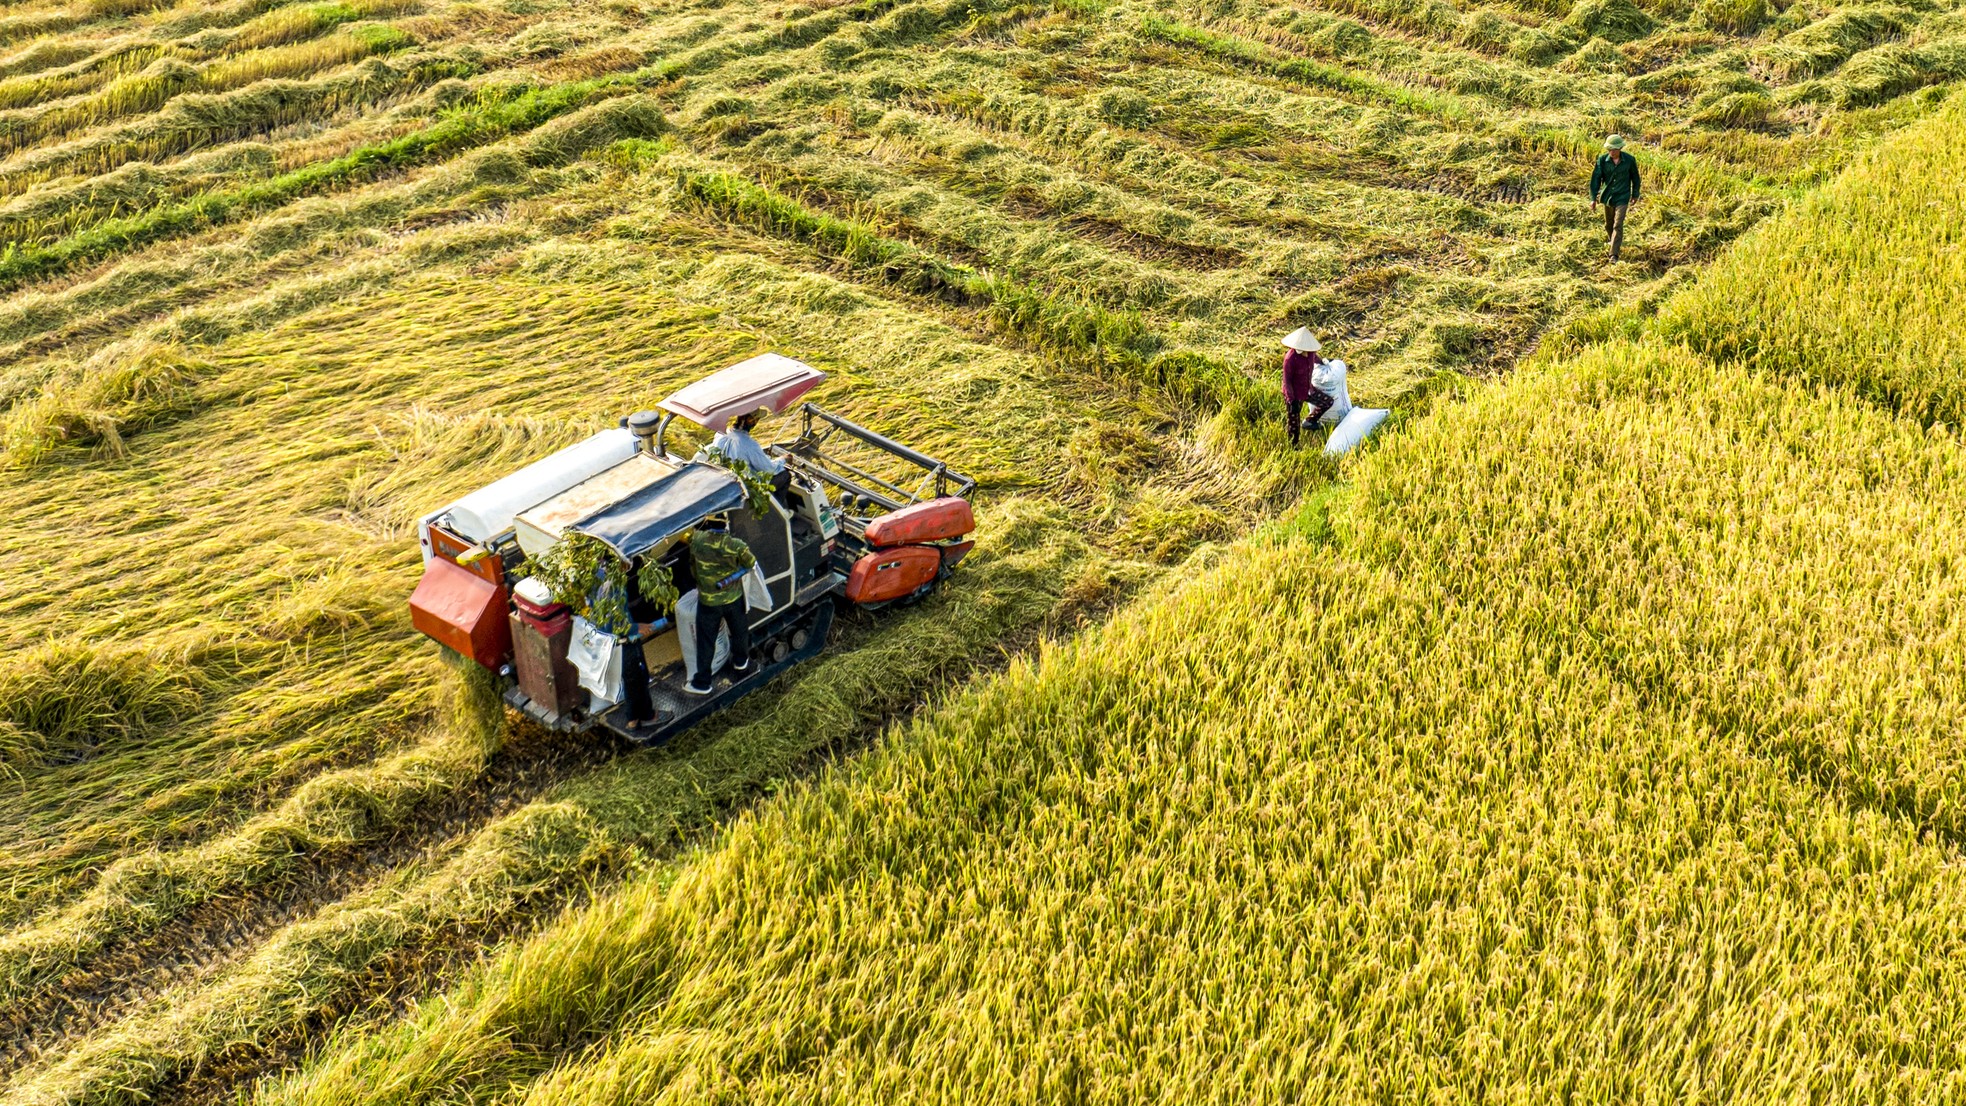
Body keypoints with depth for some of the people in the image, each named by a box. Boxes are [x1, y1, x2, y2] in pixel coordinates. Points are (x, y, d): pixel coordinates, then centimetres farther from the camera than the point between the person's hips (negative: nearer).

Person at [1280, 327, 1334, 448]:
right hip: (1294, 394, -7)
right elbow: (1287, 381, -24)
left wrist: (1323, 362, 39)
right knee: (1294, 424, 6)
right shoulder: (1290, 358, -32)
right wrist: (1292, 401, -24)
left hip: (1307, 390, 7)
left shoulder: (1310, 352, -11)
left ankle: (1309, 421, 33)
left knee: (1328, 402, 16)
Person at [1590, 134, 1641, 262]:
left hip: (1622, 197, -3)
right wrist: (1593, 198, -13)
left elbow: (1635, 177, 3)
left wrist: (1635, 194, 12)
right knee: (1608, 224, 18)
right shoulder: (1602, 159, -12)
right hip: (1607, 196, 3)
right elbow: (1596, 178, -8)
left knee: (1618, 225, -11)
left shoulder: (1629, 160, -13)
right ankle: (1613, 241, 47)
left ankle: (1614, 254, -9)